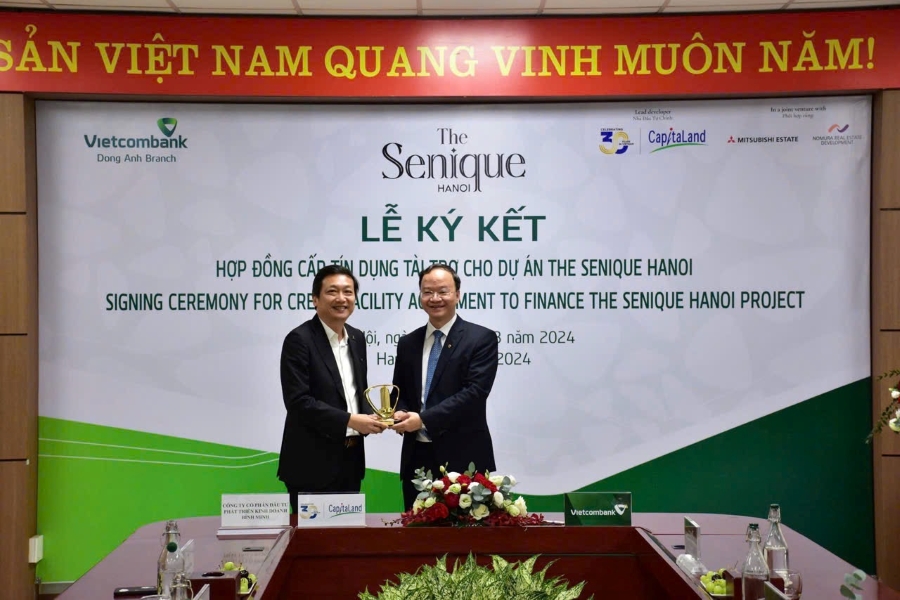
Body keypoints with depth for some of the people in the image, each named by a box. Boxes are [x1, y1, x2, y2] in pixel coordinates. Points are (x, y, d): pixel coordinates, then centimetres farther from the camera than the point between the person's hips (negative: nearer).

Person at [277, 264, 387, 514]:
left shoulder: (357, 338, 10)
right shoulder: (299, 339, -12)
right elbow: (298, 401, -19)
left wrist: (369, 417, -4)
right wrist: (350, 420, -21)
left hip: (351, 458, 7)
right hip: (313, 463, -7)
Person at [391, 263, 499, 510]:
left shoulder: (481, 338, -4)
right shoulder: (407, 343, 12)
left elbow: (475, 391, -14)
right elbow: (400, 393, 17)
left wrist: (424, 418, -18)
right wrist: (400, 414, -7)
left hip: (463, 457, -4)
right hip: (417, 458, 5)